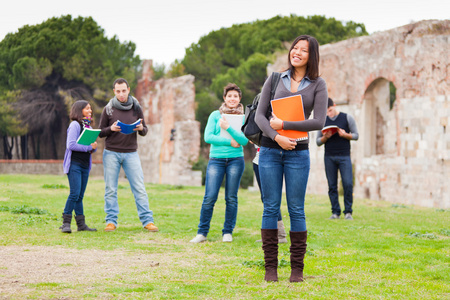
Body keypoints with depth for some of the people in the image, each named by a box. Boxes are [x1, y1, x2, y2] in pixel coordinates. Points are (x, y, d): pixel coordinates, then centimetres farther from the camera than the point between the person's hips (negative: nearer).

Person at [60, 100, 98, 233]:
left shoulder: (88, 126, 17)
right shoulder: (75, 125, -7)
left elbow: (91, 145, 21)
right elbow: (71, 145, -16)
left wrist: (94, 147, -2)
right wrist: (89, 147, -16)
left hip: (85, 165, 7)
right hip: (74, 164, -7)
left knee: (80, 196, 9)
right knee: (75, 194, -13)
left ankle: (81, 224, 9)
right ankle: (66, 223, -9)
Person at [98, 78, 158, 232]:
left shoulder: (136, 108, 6)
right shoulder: (108, 109, 3)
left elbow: (145, 131, 11)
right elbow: (100, 132, 6)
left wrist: (141, 128, -13)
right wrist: (111, 129, -15)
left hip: (131, 154, 1)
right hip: (111, 153, 0)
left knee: (139, 188, -3)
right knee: (110, 189, 1)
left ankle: (147, 220, -1)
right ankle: (111, 221, 8)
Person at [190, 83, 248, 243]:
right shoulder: (215, 115, 7)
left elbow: (244, 140, -5)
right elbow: (208, 137, -3)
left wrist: (229, 128, -15)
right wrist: (230, 142, -8)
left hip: (235, 160, 1)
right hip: (216, 159, -1)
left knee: (231, 198, 2)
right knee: (210, 197, -8)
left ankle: (228, 232, 12)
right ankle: (202, 232, 1)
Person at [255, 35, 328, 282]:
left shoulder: (318, 85, 3)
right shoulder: (275, 79, 8)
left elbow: (319, 122, -7)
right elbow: (259, 115, 3)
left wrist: (284, 125, -12)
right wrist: (276, 137, -13)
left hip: (298, 153, -1)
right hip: (269, 150, 1)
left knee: (296, 209, 0)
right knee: (271, 208, 1)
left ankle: (297, 268, 6)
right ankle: (270, 267, 6)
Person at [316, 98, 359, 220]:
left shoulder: (347, 118, 4)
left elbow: (356, 135, 5)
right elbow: (318, 142, 13)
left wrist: (345, 135, -14)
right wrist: (325, 137, -9)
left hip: (344, 156, -2)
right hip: (329, 157, 2)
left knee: (348, 184, -10)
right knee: (332, 186, 0)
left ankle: (348, 212, -1)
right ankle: (335, 212, 4)